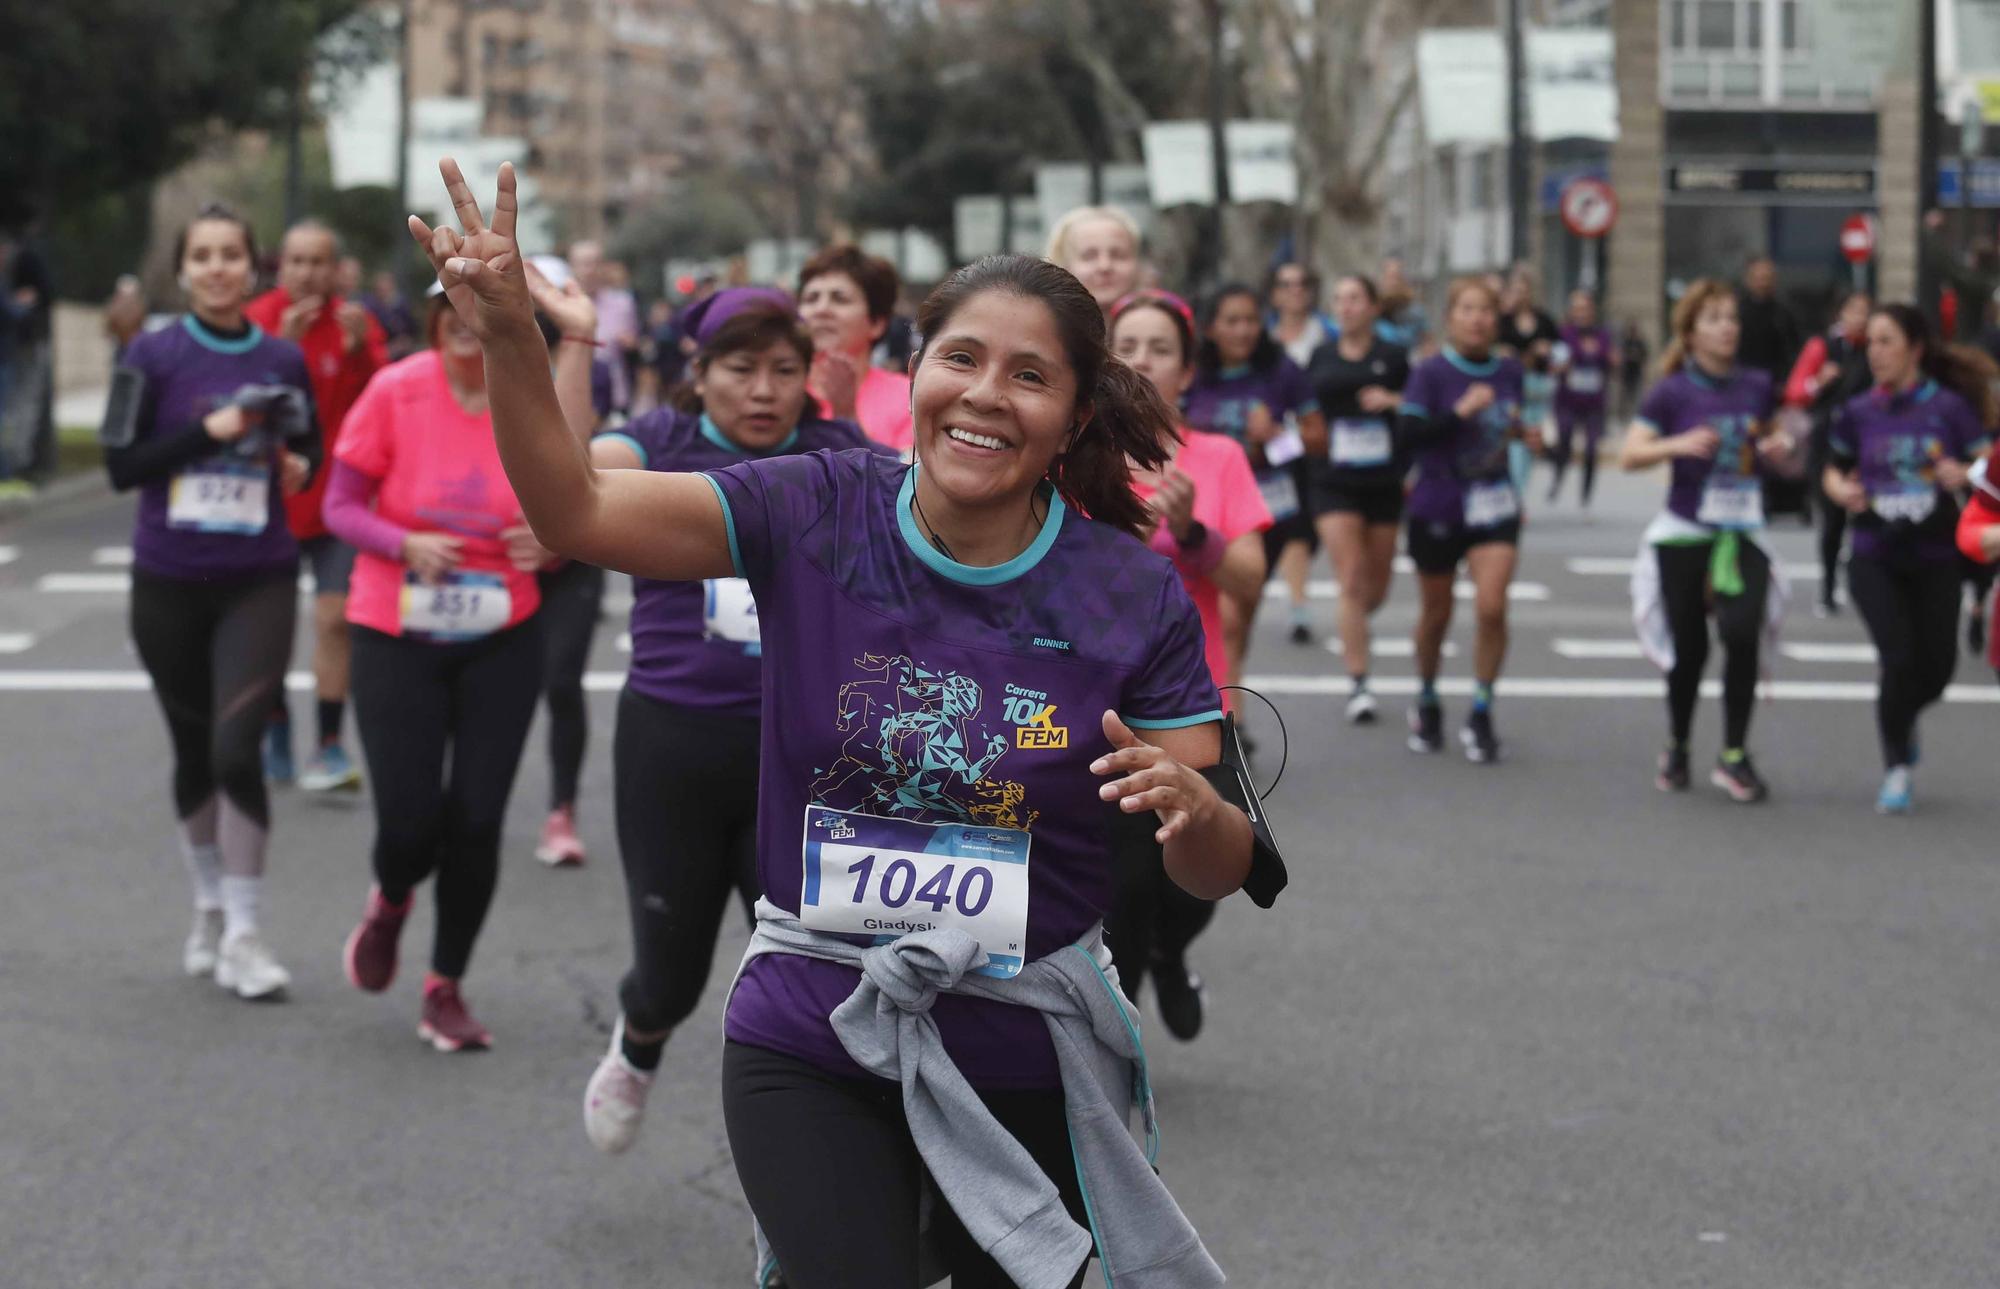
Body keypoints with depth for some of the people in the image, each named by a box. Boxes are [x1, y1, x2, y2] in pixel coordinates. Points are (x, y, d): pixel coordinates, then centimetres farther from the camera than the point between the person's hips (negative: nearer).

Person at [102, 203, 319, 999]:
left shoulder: (282, 361, 3)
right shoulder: (154, 356, -3)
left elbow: (307, 448, 17)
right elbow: (121, 464, -8)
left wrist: (299, 466, -6)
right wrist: (208, 431, -18)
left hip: (260, 582, 0)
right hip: (169, 582, 0)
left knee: (236, 748, -14)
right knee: (194, 753, 13)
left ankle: (243, 933, -5)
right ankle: (210, 907, 33)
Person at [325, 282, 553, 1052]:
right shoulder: (395, 392, -10)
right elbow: (340, 506, -3)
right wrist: (406, 545, -21)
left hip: (501, 642, 1)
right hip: (395, 640, -1)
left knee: (477, 821, -1)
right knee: (410, 822, -6)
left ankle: (446, 990, 20)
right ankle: (390, 902, 33)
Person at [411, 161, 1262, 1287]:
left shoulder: (1135, 596, -7)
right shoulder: (819, 515, -5)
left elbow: (1219, 873, -3)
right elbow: (577, 509, -12)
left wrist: (1193, 806, -26)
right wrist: (509, 332, -25)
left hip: (1025, 1061, 1)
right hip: (809, 1048, -1)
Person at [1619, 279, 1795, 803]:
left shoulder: (1756, 387, 5)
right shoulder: (1671, 392, -5)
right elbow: (1629, 454, -10)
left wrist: (1777, 447, -1)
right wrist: (1677, 445, -26)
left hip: (1743, 536, 2)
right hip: (1685, 535, -2)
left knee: (1743, 634, -17)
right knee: (1689, 650, 5)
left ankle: (1734, 755, -5)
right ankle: (1676, 749, 28)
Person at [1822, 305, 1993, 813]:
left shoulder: (1949, 406, -5)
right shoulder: (1858, 412, 2)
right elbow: (1834, 470, 14)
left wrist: (1963, 474, -25)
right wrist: (1842, 490, -8)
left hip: (1934, 558, 0)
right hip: (1875, 558, 0)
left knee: (1937, 666, 5)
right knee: (1900, 658, -14)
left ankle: (1901, 721, 40)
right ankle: (1896, 767, 4)